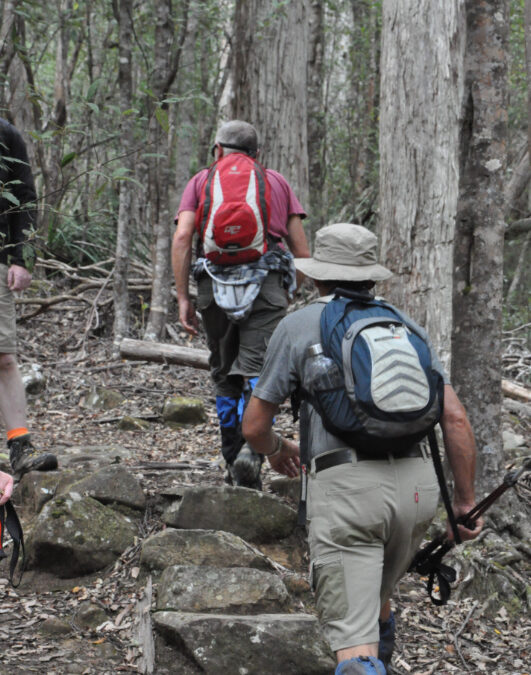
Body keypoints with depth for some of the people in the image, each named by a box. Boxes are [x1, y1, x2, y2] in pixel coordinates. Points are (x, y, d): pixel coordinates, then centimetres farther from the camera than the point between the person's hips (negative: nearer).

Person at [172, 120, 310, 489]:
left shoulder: (202, 181, 16)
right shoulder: (277, 181, 19)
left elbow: (182, 238, 1)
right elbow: (301, 246, 14)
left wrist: (183, 298, 2)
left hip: (215, 282, 1)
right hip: (267, 285, -1)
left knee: (225, 375, 14)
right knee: (259, 372, -8)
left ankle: (234, 463, 17)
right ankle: (251, 452, -29)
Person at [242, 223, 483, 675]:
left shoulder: (296, 327, 9)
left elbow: (254, 427, 12)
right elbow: (455, 419, 8)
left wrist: (275, 449, 36)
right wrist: (466, 501, 17)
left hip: (345, 487, -5)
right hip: (416, 485, 5)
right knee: (376, 595, 34)